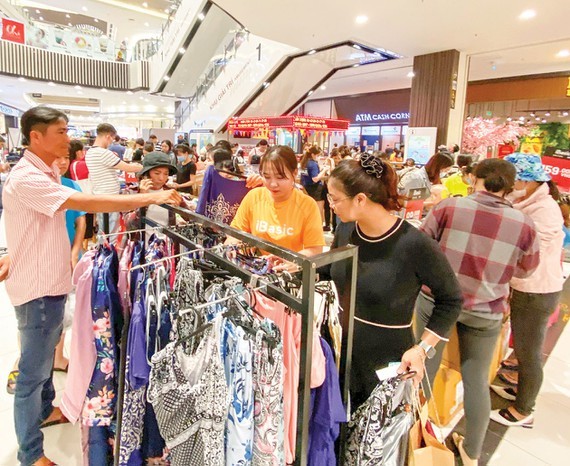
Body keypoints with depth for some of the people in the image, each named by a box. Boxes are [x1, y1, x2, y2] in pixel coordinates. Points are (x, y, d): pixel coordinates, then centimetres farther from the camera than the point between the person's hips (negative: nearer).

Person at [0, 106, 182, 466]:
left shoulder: (48, 172, 9)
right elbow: (86, 203, -34)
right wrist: (150, 198, -34)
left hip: (51, 281, 9)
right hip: (37, 287, -9)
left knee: (45, 355, 26)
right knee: (33, 370, 5)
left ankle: (45, 410, 47)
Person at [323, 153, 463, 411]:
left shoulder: (415, 245, -25)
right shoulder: (345, 228, -7)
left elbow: (451, 300, -10)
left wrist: (421, 349, -16)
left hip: (385, 366, -5)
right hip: (341, 353, 5)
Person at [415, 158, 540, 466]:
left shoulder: (450, 206, -14)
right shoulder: (524, 224, -8)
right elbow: (526, 270, 8)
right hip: (485, 311, 1)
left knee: (425, 368, 17)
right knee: (477, 380, 18)